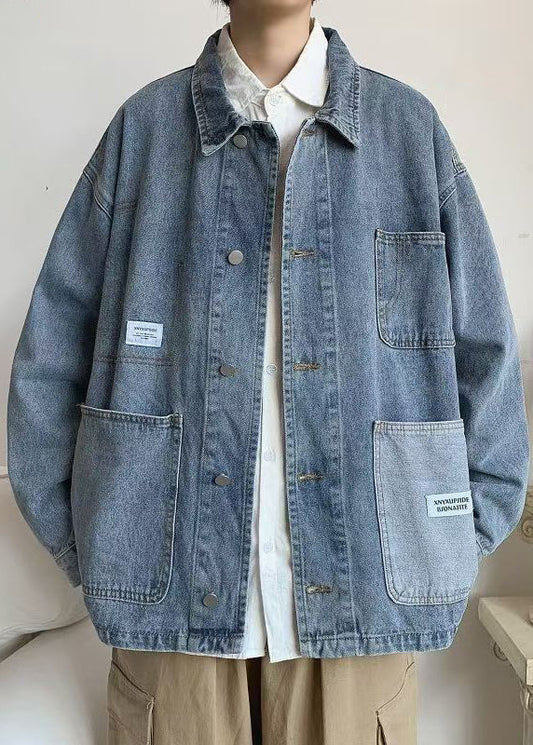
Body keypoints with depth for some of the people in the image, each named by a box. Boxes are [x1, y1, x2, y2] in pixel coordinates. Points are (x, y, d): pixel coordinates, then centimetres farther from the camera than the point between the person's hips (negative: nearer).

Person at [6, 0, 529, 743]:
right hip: (174, 596, 0)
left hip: (360, 598, 1)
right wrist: (88, 554, 0)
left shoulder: (410, 125, 3)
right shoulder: (144, 126, 1)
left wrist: (446, 556, 0)